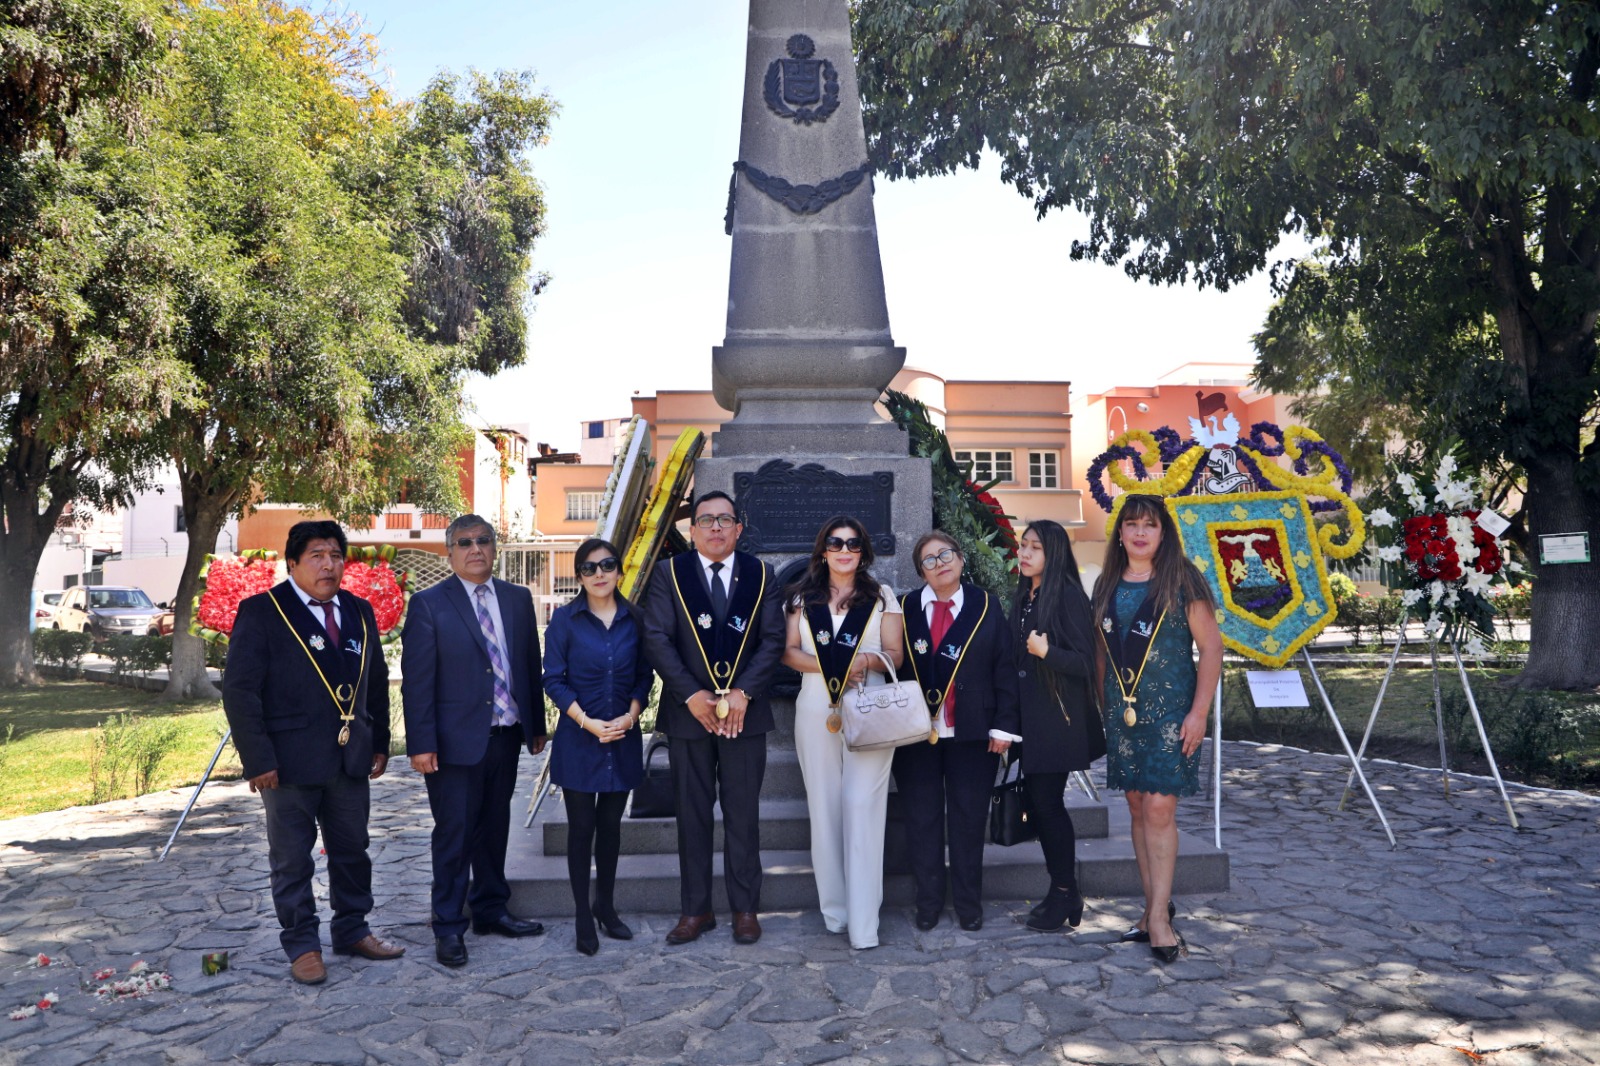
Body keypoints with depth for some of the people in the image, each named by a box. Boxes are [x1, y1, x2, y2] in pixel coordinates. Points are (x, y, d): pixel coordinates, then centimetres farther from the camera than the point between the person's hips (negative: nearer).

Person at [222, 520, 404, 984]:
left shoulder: (359, 612, 10)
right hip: (290, 761, -5)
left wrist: (379, 743, 11)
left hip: (350, 757, 5)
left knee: (352, 851, 15)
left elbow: (376, 682, 16)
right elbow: (239, 690, -11)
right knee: (292, 859, 6)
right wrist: (259, 759, -15)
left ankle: (352, 930, 31)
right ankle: (302, 945, 20)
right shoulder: (262, 612, -7)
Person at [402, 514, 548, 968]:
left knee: (495, 828, 15)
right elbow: (416, 681, -8)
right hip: (456, 740, -4)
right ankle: (449, 927, 15)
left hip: (507, 736, 5)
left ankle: (491, 910, 30)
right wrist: (421, 744, -12)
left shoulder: (518, 599, 8)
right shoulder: (429, 605, -5)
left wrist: (537, 726, 11)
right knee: (454, 835, 3)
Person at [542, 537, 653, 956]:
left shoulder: (633, 619, 3)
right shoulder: (565, 619, -4)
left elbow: (644, 675, 6)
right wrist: (587, 722, -15)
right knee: (581, 827, 3)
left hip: (623, 737, 2)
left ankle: (606, 906, 26)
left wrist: (631, 716, -9)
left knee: (611, 824, 12)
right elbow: (554, 680, -6)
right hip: (578, 738, -2)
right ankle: (583, 916, 15)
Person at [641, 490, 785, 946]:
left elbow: (772, 640, 0)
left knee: (743, 814, 6)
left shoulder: (761, 575, 5)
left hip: (745, 712, 0)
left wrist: (744, 692, -12)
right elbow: (656, 639, -4)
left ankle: (745, 908, 18)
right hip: (689, 711, 0)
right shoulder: (669, 573, 2)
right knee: (692, 814, 8)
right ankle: (695, 909, 19)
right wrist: (691, 694, -13)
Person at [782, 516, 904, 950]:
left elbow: (894, 654, 5)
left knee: (863, 808, -9)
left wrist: (866, 660, -16)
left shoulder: (882, 597, 9)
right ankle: (833, 909, 15)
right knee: (824, 808, 4)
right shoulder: (802, 596, 12)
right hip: (816, 712, 2)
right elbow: (789, 651, 6)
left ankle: (863, 923, -7)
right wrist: (826, 664, -11)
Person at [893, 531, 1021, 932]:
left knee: (969, 819, 8)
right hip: (915, 731, 1)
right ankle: (928, 903, 22)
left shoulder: (986, 607, 3)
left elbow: (1004, 669, 1)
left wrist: (1004, 725, -6)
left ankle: (968, 904, 23)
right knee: (922, 819, 8)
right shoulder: (905, 608, 3)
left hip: (971, 733, 0)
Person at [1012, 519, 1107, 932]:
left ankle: (1066, 894, 11)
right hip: (1028, 715, 8)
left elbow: (1086, 662, -14)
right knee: (1037, 801, 10)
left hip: (1057, 716, -7)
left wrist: (1046, 652, -29)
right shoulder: (1024, 597, 12)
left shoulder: (1067, 595, -12)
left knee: (1047, 801, -3)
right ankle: (1061, 890, 22)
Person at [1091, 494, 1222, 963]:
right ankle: (1156, 905, 17)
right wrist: (1101, 707, 10)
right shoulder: (1107, 586, 10)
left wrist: (1199, 712, -12)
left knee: (1159, 809, -9)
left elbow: (1211, 647, -6)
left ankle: (1158, 915, -3)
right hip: (1122, 712, 5)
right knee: (1138, 809, 8)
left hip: (1169, 712, -5)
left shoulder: (1181, 581, -4)